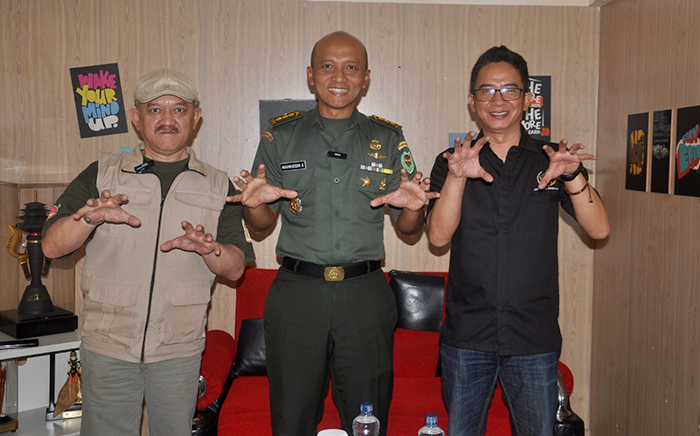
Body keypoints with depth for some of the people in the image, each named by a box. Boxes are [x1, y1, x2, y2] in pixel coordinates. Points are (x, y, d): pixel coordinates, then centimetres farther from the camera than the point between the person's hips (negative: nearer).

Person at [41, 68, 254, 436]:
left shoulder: (218, 187, 4)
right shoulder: (102, 175, 2)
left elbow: (235, 268, 1)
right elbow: (52, 246, -4)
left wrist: (209, 249, -21)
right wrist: (90, 218, -23)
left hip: (179, 350, 1)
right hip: (107, 346, 0)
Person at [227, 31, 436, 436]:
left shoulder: (389, 139, 7)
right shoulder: (280, 136, 7)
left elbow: (409, 228, 9)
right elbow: (261, 225, 9)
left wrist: (413, 208, -13)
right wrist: (255, 203, -13)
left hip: (366, 295, 0)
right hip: (296, 292, 0)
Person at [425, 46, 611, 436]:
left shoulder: (549, 160, 3)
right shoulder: (451, 163, 3)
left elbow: (599, 229, -6)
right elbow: (438, 236, -9)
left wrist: (571, 176, -22)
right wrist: (457, 177, -24)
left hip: (535, 338, 0)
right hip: (466, 336, 0)